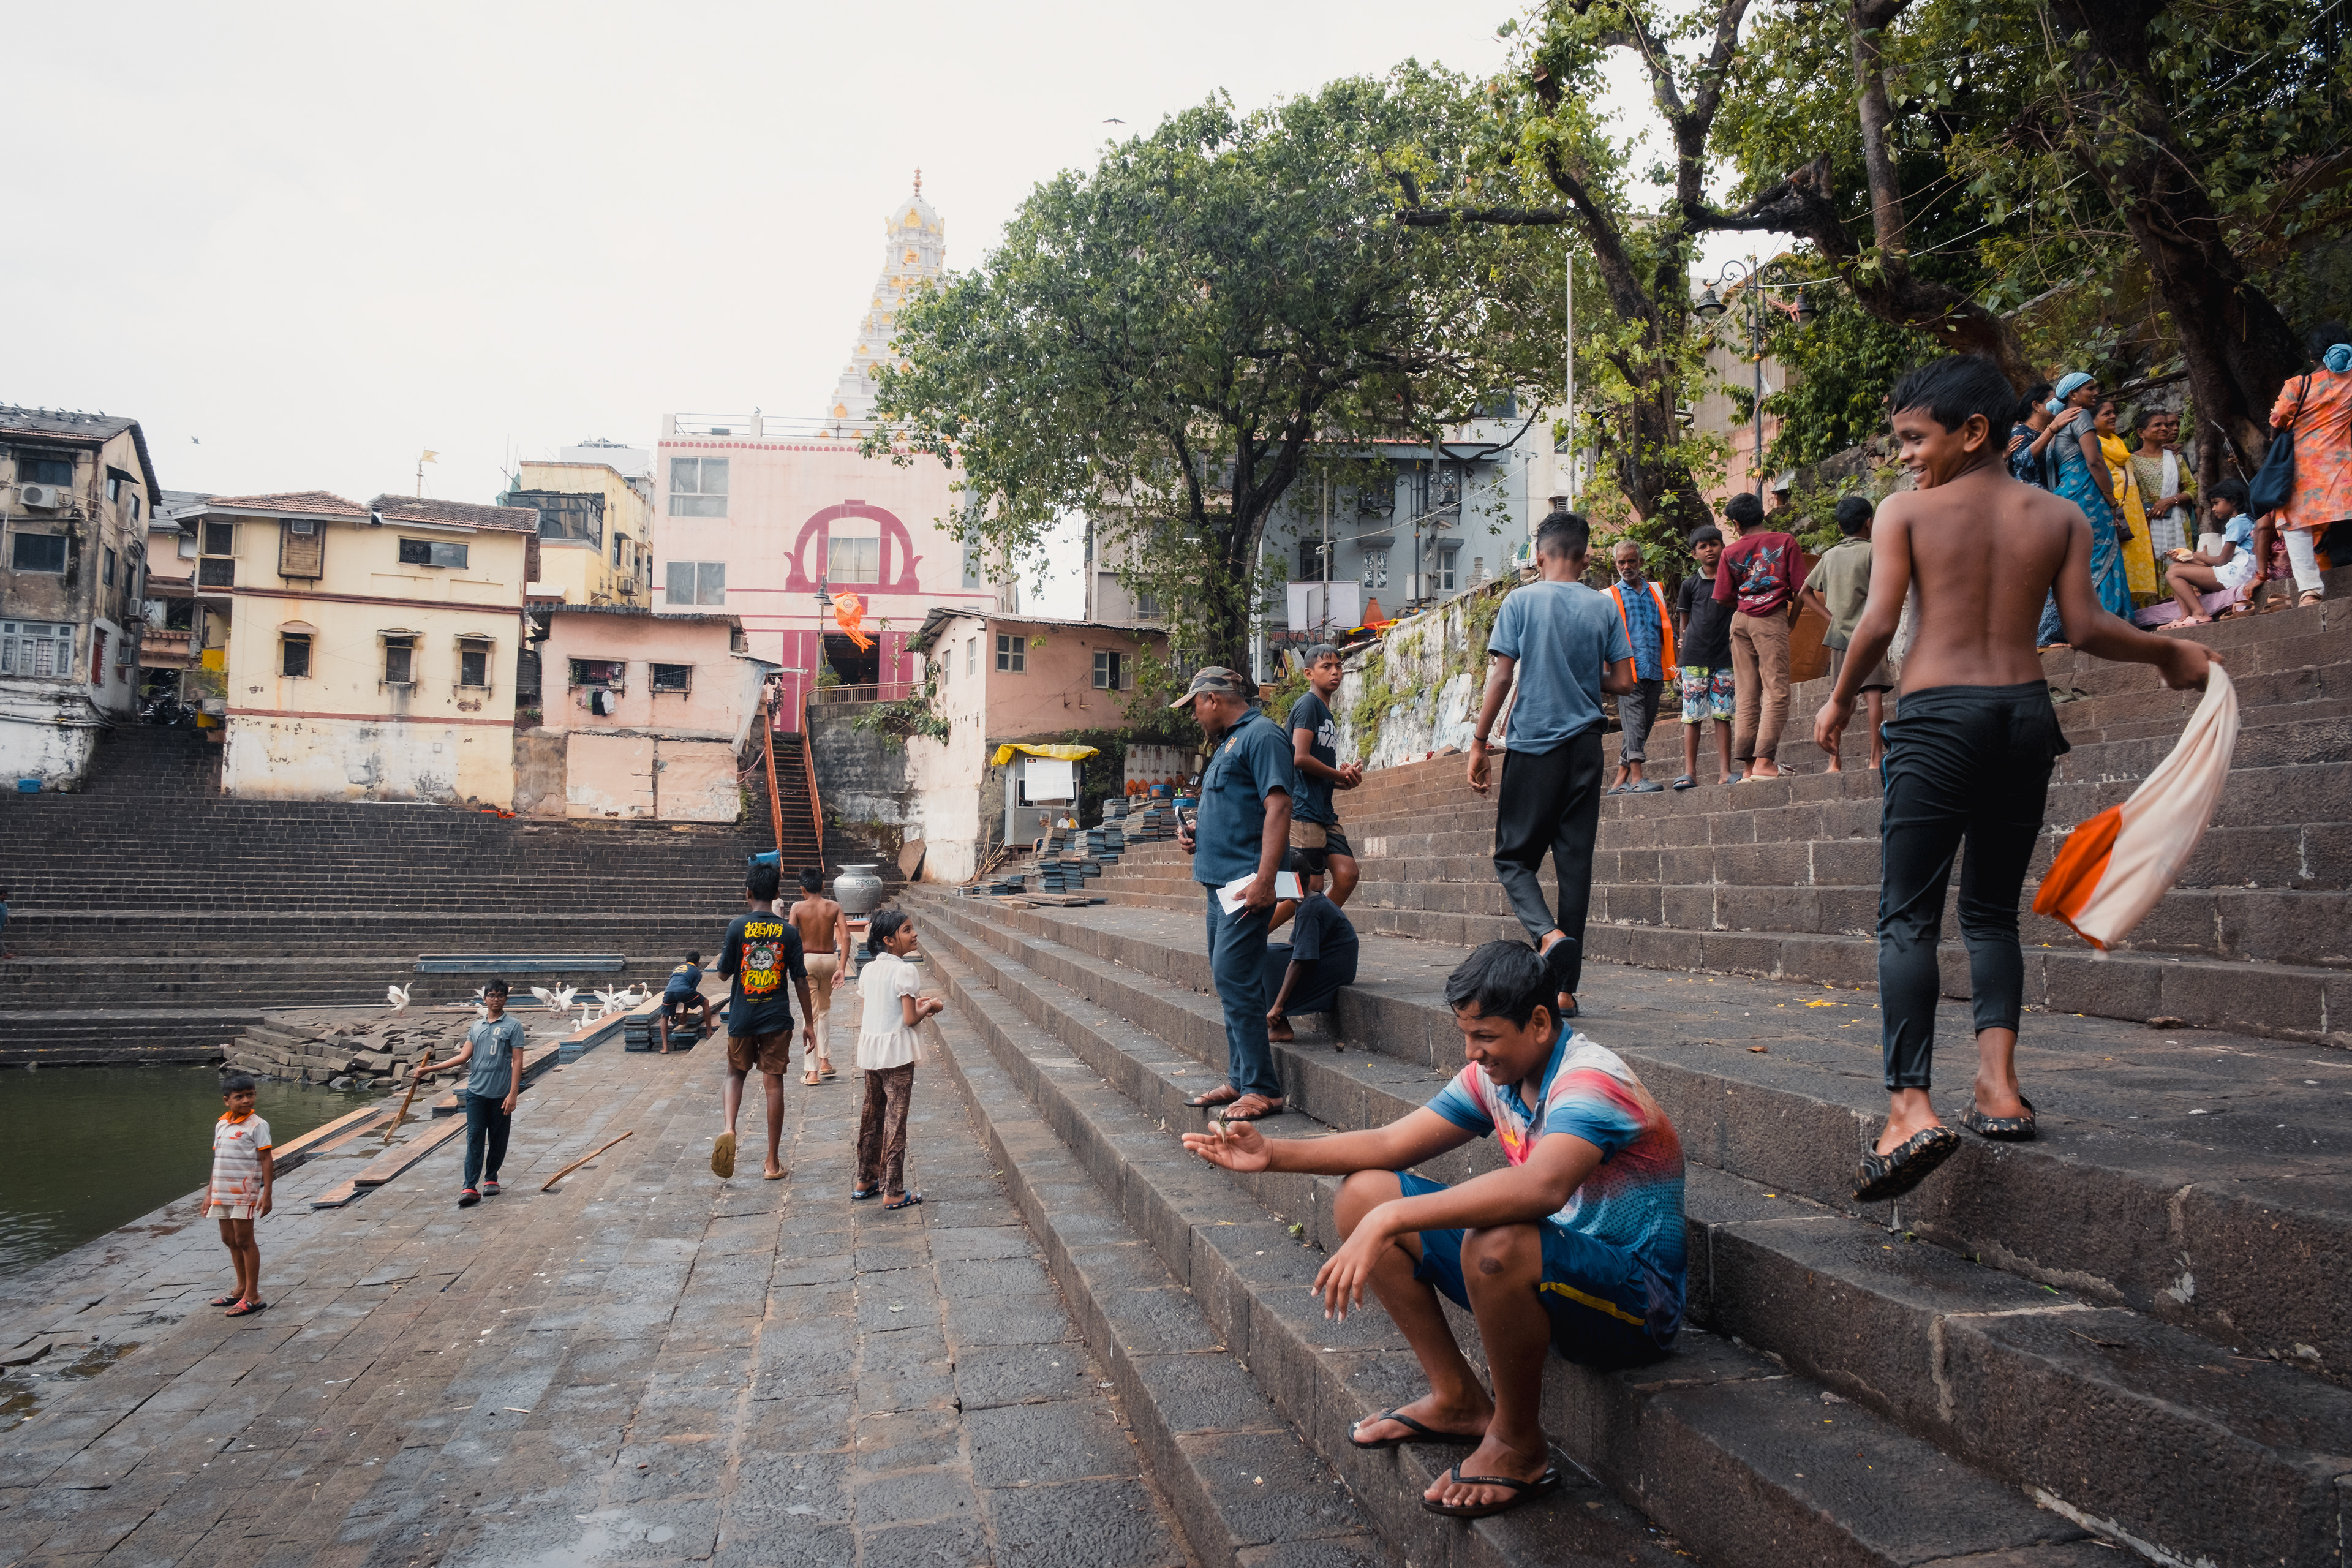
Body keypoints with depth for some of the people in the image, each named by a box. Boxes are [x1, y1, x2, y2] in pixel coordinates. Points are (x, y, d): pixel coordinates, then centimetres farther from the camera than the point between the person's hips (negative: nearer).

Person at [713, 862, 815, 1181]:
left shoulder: (738, 927, -7)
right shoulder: (789, 931, -4)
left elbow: (724, 972, 0)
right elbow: (800, 981, -3)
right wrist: (810, 1024, 4)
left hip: (742, 1018, 0)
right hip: (777, 1019, 0)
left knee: (736, 1074, 21)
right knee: (774, 1084, 5)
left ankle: (729, 1129, -6)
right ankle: (773, 1163, 9)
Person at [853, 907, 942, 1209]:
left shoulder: (868, 970, 6)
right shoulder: (905, 971, -17)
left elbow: (864, 1014, 11)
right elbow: (910, 1019, -19)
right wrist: (929, 1007, 1)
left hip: (870, 1052, 7)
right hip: (896, 1054, -7)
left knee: (871, 1116, 18)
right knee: (895, 1120, 0)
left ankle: (865, 1181, 30)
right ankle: (893, 1192, 6)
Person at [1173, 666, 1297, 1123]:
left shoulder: (1262, 735, -9)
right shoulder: (1228, 743, 21)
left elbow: (1277, 807, -19)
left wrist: (1263, 879, -26)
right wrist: (1197, 828, 11)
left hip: (1246, 882, -10)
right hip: (1220, 881, 10)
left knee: (1234, 979, -13)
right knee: (1230, 981, 12)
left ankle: (1262, 1089, -9)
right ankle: (1240, 1080, 20)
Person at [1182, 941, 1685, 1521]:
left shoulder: (1592, 1081, -25)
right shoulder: (1494, 1076, 1)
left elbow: (1542, 1186, -44)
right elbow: (1391, 1143, 3)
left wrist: (1389, 1221, -48)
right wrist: (1273, 1153, -9)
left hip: (1637, 1301, -8)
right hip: (1548, 1269, 8)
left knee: (1495, 1244, -40)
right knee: (1362, 1192, 0)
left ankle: (1519, 1447, -12)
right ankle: (1458, 1398, 9)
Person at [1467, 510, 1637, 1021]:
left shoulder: (1522, 601, -3)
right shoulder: (1603, 607, 4)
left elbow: (1501, 676, -7)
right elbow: (1622, 682, 3)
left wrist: (1479, 742, -2)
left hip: (1532, 745, -3)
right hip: (1584, 747, 3)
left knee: (1513, 856, 7)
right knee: (1576, 863, 6)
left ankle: (1549, 934, -21)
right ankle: (1565, 987, 8)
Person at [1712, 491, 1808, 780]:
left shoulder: (1730, 552, 8)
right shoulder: (1786, 542, 3)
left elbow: (1723, 599, 6)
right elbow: (1800, 589, 0)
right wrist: (1791, 620, 13)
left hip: (1741, 620, 4)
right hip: (1772, 619, -3)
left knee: (1746, 695, 6)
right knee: (1776, 691, -5)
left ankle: (1747, 764, 4)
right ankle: (1764, 761, -14)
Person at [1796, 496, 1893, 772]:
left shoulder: (1830, 555, 12)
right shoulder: (1871, 551, -3)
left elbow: (1805, 592, 15)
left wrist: (1830, 616, 11)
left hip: (1838, 634, 5)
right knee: (1873, 693, -6)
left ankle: (1835, 761, 4)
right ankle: (1876, 757, -12)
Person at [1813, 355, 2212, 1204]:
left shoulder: (1906, 511, 0)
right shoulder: (2059, 516, 9)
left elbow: (1878, 622, -8)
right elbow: (2086, 629, 1)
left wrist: (1838, 701, 7)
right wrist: (2168, 653, 19)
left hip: (1937, 714, -4)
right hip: (2026, 713, 4)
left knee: (1908, 916, -4)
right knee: (1992, 909, 16)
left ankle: (1911, 1102, -16)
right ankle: (1999, 1085, 4)